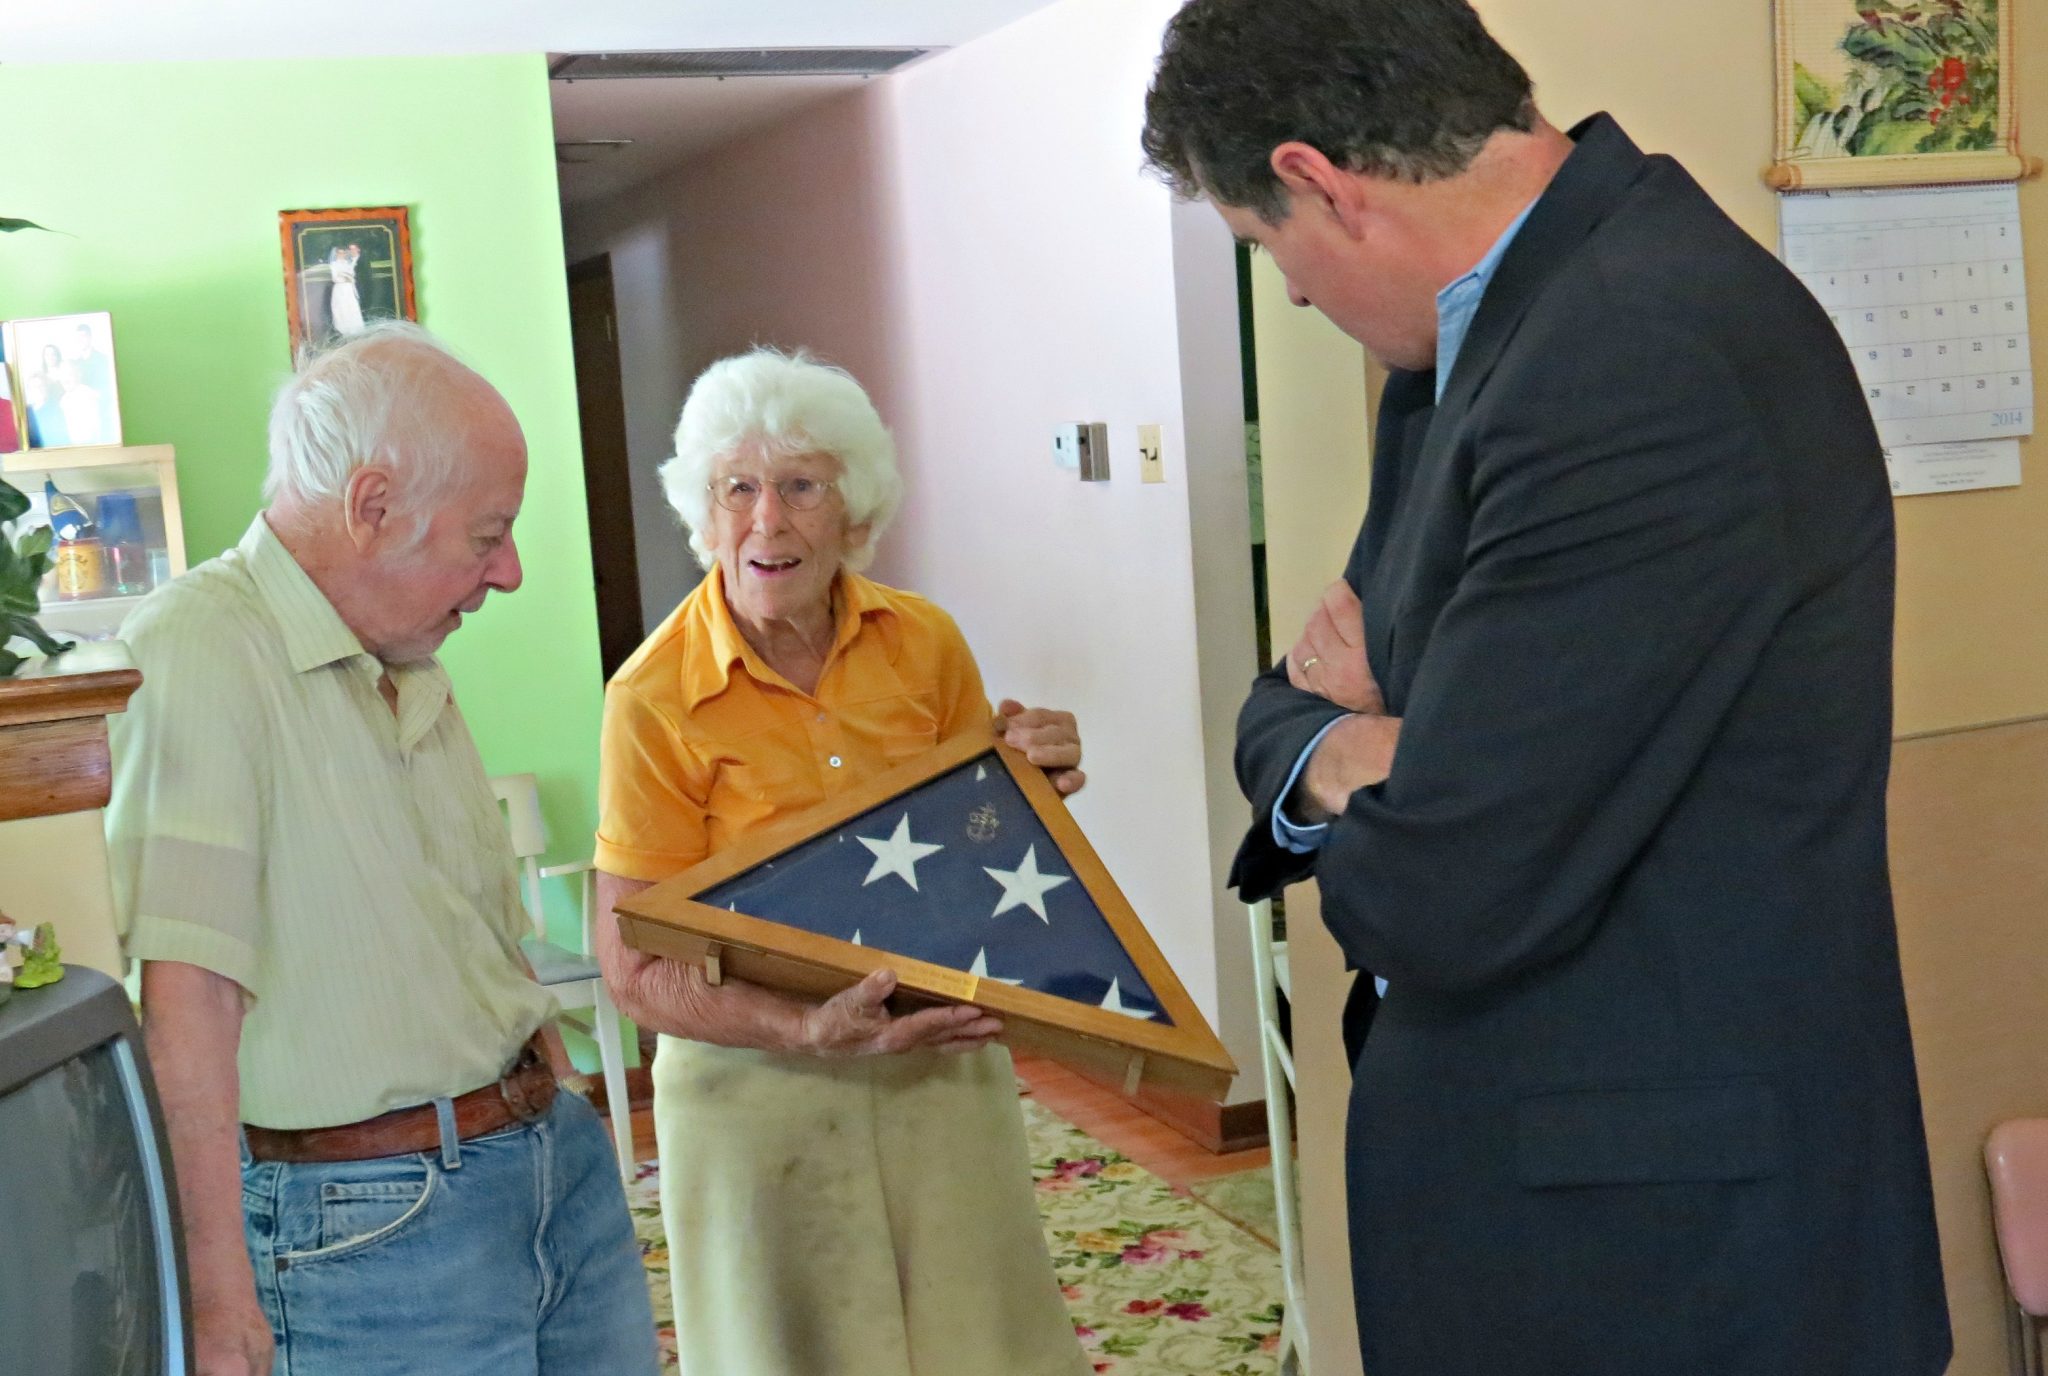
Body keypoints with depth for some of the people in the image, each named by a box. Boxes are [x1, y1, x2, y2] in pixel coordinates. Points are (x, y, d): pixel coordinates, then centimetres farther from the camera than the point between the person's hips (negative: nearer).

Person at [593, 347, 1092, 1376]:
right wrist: (807, 1031, -29)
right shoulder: (656, 698, -16)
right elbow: (635, 971, -15)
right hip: (759, 1087, -3)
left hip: (941, 1068, 4)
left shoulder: (924, 643, -3)